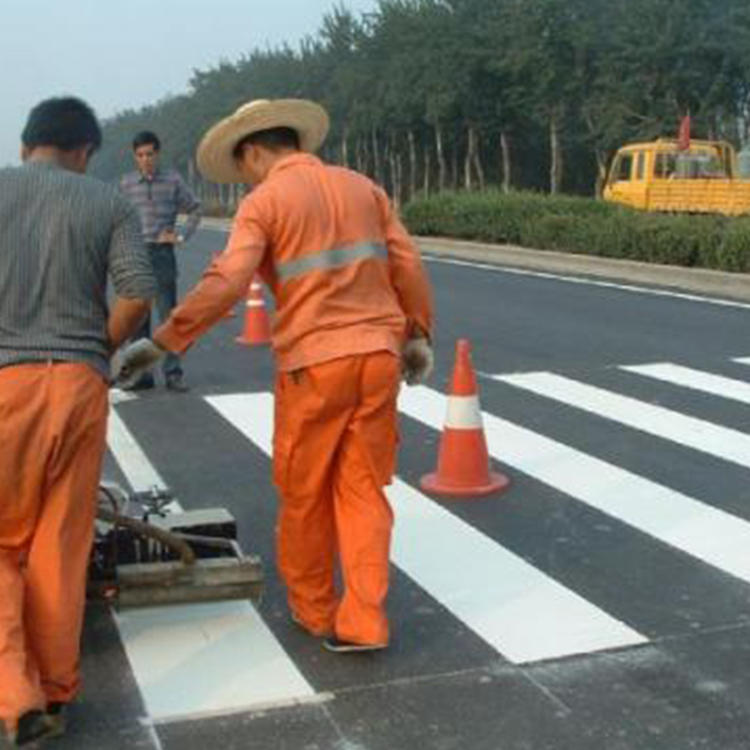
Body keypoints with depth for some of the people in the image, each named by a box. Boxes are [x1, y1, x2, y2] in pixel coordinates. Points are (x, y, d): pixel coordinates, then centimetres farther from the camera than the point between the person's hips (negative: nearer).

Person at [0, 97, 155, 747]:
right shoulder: (109, 202, 8)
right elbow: (137, 292, -4)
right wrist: (95, 352, 11)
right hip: (79, 384, 1)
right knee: (61, 547, 11)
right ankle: (54, 693, 22)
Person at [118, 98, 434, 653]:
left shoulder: (264, 203, -4)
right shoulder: (361, 187, 11)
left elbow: (224, 285, -17)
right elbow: (408, 266, 8)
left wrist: (161, 344, -12)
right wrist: (418, 336, 16)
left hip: (315, 364, -5)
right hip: (378, 356, 5)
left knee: (304, 494, 13)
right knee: (362, 490, 9)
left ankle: (314, 608, 27)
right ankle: (362, 622, 4)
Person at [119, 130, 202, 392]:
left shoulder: (172, 180, 3)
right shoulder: (126, 183, 5)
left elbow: (194, 209, 12)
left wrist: (182, 237, 3)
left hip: (162, 253, -1)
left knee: (168, 313, -1)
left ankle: (173, 372, 4)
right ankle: (141, 373, 13)